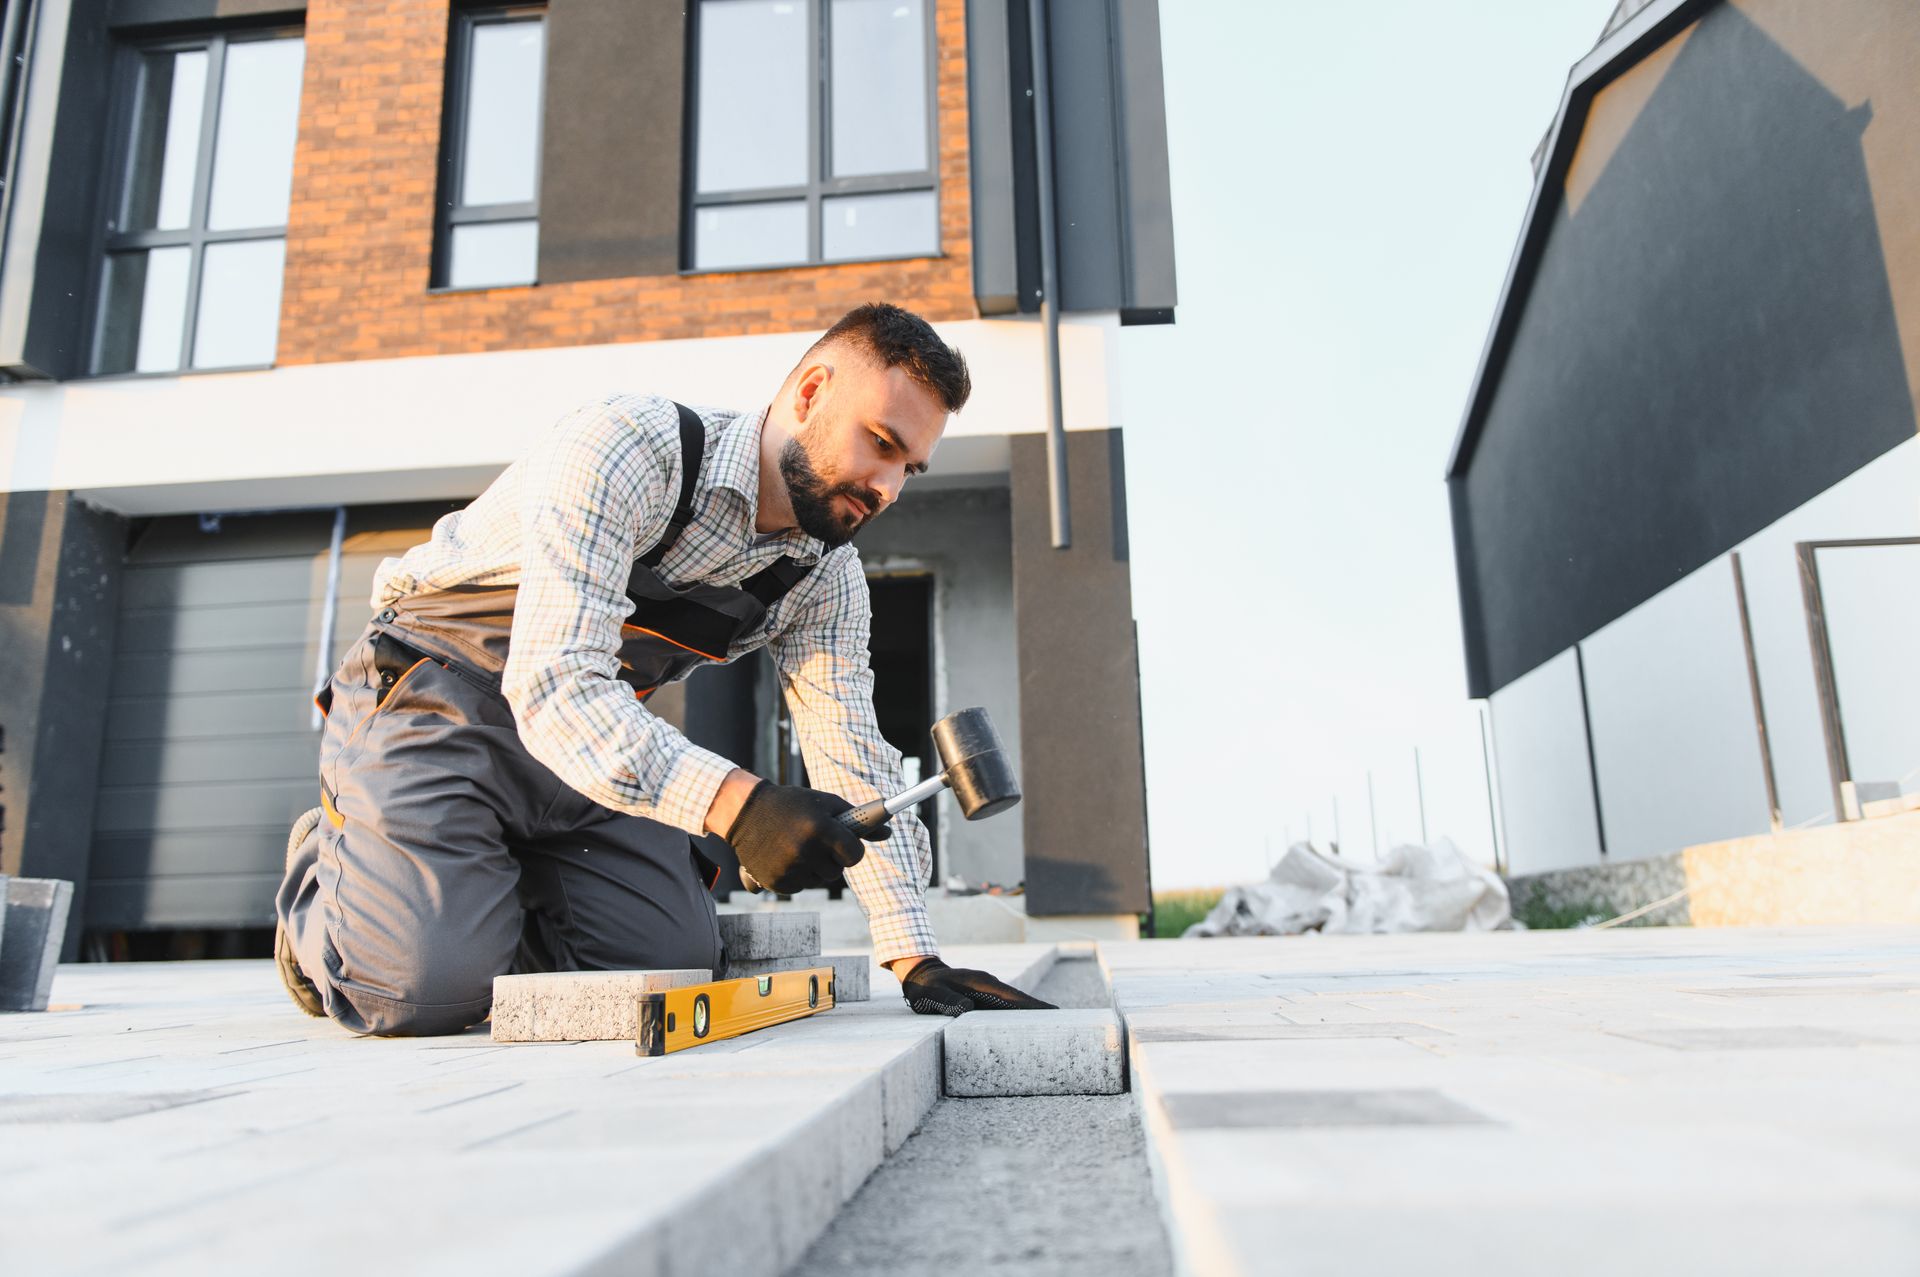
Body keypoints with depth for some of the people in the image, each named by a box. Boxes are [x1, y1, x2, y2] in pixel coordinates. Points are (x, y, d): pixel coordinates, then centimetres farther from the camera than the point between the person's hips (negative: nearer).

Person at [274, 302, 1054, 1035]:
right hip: (433, 697, -6)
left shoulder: (827, 576, -3)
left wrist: (917, 962, -14)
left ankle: (496, 886, 18)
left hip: (606, 734, 6)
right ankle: (325, 869, 13)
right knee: (430, 989, -21)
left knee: (673, 967, -8)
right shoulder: (626, 447, -25)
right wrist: (734, 803, -49)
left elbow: (855, 765, -5)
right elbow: (554, 683, -35)